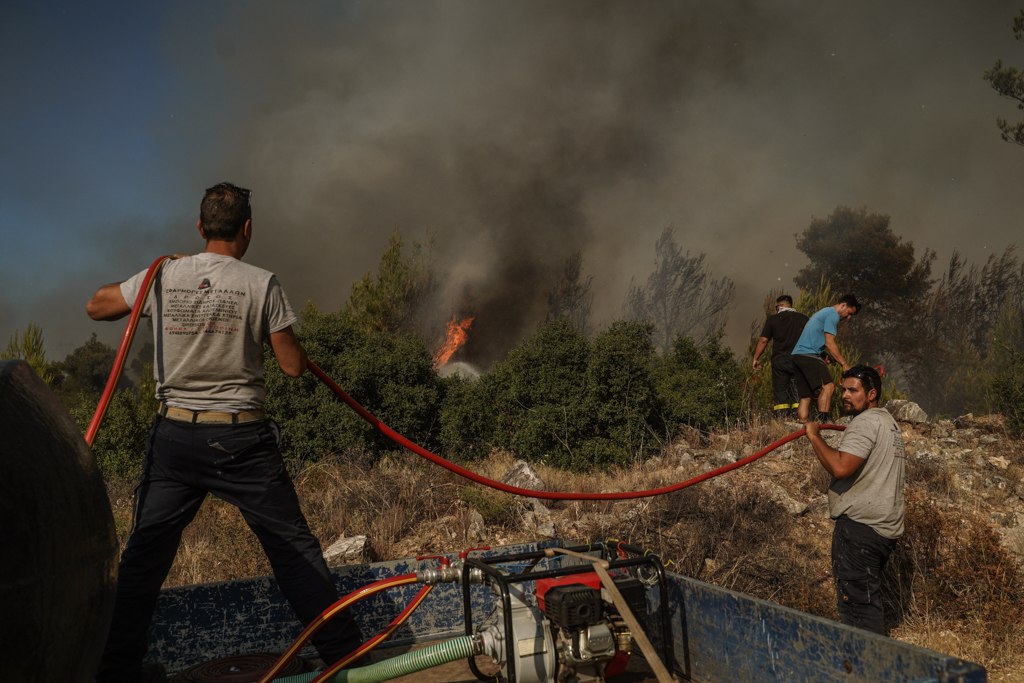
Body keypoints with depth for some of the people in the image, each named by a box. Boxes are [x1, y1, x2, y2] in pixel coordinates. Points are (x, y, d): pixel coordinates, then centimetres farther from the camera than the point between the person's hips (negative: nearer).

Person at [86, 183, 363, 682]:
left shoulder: (162, 277, 1)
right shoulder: (260, 284, -7)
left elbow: (96, 307, 19)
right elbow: (293, 366, -4)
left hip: (175, 435, 3)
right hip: (241, 440, -2)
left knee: (144, 552, 16)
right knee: (294, 547, 7)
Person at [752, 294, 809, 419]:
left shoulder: (773, 319, 3)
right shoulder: (803, 319, 8)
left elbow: (763, 340, 0)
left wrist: (756, 358, 8)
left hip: (779, 360, -1)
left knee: (780, 391, 1)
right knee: (797, 391, 4)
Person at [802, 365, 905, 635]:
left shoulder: (866, 422, -13)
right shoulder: (890, 422, 20)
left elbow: (840, 468, -27)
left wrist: (814, 436, -14)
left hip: (860, 524, -11)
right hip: (887, 528, 11)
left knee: (857, 601, -8)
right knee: (869, 600, 18)